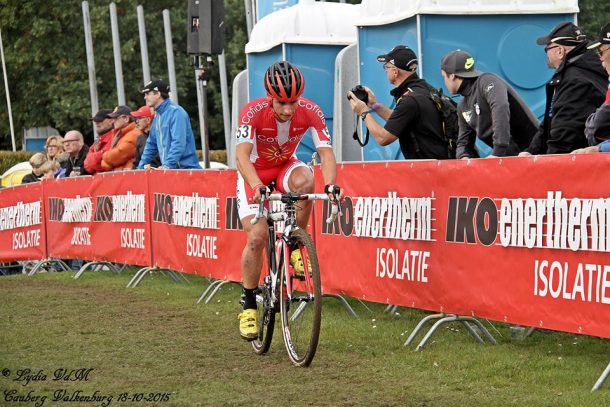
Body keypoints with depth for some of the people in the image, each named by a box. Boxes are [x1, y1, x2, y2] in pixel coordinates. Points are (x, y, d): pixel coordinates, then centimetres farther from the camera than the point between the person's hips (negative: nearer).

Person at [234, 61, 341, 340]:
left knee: (305, 181, -35)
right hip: (255, 173, -2)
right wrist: (257, 186, -56)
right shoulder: (253, 112, -29)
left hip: (286, 166, 2)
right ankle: (248, 304, 1)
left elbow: (326, 152, -27)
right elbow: (242, 154, -39)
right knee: (256, 237, -16)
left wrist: (330, 185, -46)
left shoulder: (311, 112, -23)